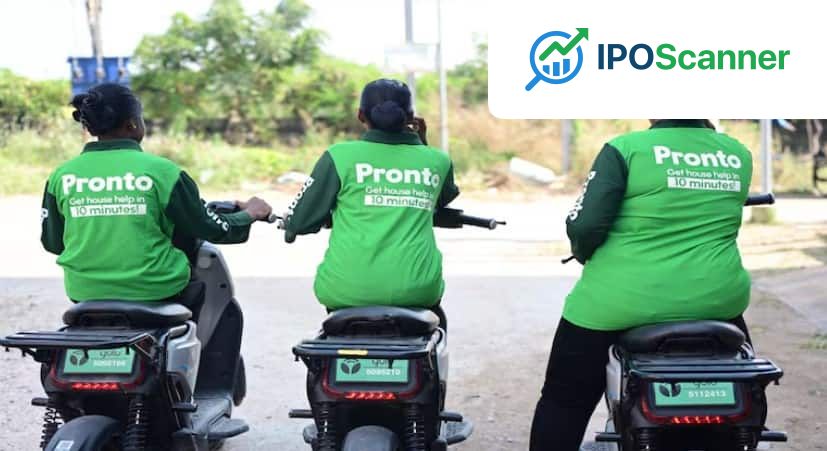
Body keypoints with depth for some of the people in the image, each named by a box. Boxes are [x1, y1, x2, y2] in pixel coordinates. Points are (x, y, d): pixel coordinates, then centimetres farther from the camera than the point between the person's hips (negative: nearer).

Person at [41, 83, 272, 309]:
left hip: (85, 293, 4)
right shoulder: (160, 171, -10)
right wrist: (249, 214, 18)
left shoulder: (61, 176, -1)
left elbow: (52, 243, 10)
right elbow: (213, 229, -2)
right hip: (154, 291, -4)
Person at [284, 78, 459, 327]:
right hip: (416, 289, 2)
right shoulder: (437, 160, 10)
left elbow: (297, 222, 4)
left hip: (347, 289, -2)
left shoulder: (340, 156, 1)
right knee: (434, 317, 35)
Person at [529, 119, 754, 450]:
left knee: (564, 402, 12)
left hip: (623, 300, -3)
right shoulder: (739, 154, 4)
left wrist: (584, 254, 6)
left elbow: (583, 225, -15)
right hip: (716, 298, 4)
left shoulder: (626, 149, -10)